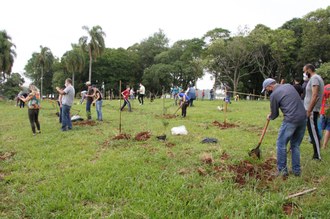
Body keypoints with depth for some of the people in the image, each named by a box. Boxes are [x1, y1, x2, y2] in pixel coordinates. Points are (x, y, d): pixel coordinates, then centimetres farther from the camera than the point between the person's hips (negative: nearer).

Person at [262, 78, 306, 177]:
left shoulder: (274, 95, -4)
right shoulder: (289, 85, 15)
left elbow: (275, 114, 6)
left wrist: (270, 117, 28)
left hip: (291, 120, -7)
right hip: (303, 118, 7)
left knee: (281, 144, 7)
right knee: (296, 145, 17)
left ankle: (282, 170, 12)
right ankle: (296, 170, 23)